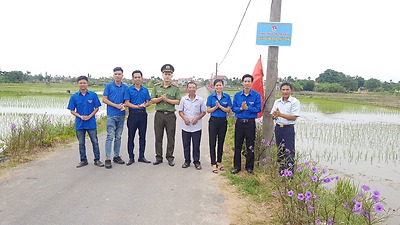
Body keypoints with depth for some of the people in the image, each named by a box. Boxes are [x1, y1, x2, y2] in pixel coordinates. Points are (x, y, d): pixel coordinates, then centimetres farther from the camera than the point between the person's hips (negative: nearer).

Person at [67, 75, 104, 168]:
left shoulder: (93, 95, -3)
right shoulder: (74, 97, 0)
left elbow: (97, 108, 1)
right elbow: (72, 111, 3)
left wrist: (90, 116, -13)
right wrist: (80, 116, -13)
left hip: (91, 123, -1)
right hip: (79, 124, 2)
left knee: (95, 142, 3)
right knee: (81, 143, 11)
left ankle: (97, 160, 14)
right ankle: (83, 160, 23)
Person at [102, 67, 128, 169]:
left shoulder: (125, 87, 9)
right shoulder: (109, 86, 2)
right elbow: (104, 99, -1)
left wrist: (123, 105, -11)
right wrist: (116, 105, -11)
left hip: (121, 115, 4)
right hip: (111, 115, -3)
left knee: (118, 137, 10)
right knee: (110, 136, -7)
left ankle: (116, 156, 20)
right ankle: (108, 158, -3)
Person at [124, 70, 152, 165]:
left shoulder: (145, 90, 9)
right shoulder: (129, 90, 0)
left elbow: (149, 102, 8)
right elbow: (127, 103, -7)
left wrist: (144, 105, -14)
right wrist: (137, 106, -19)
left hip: (143, 115, 3)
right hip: (133, 115, -3)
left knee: (142, 136, 8)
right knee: (131, 137, 2)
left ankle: (141, 156, 17)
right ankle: (131, 157, 11)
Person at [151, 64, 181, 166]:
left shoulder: (175, 88, 4)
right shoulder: (156, 87, 9)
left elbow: (178, 101, -3)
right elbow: (152, 100, 4)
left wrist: (167, 100, -13)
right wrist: (160, 98, -12)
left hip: (170, 115, -1)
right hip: (159, 114, 2)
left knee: (171, 138, 3)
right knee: (158, 137, 6)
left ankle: (170, 157, 15)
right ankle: (158, 157, 17)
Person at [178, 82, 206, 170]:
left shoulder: (200, 100, -2)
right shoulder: (183, 99, 2)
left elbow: (203, 112, 3)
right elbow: (180, 111, 6)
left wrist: (197, 118, -13)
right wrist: (185, 118, -11)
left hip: (196, 127, -1)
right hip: (185, 127, 1)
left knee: (196, 145, 5)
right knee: (186, 145, 9)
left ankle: (196, 162, 18)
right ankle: (187, 161, 23)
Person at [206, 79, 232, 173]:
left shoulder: (227, 97, 3)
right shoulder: (211, 97, 2)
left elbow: (228, 110, -2)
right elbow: (208, 110, -1)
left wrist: (220, 106, -15)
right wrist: (215, 107, -17)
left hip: (223, 121, 1)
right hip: (213, 121, -1)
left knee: (221, 142, 10)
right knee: (212, 143, -3)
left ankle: (219, 161, 23)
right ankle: (213, 164, 2)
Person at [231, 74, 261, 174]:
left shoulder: (256, 95, -3)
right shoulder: (237, 95, 5)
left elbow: (258, 109, -8)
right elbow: (233, 108, 4)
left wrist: (247, 108, -19)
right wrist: (241, 108, -15)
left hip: (250, 123, -2)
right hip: (239, 122, 2)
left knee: (250, 146, 6)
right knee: (238, 145, 8)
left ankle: (249, 167, 20)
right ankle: (236, 166, 19)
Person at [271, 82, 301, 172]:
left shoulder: (295, 102, -7)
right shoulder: (277, 102, 11)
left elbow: (294, 117, -15)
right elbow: (273, 115, 11)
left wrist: (280, 114, -18)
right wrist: (275, 115, -13)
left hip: (288, 128, -6)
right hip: (278, 128, 6)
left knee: (289, 151, -3)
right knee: (280, 150, 14)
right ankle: (281, 170, 27)